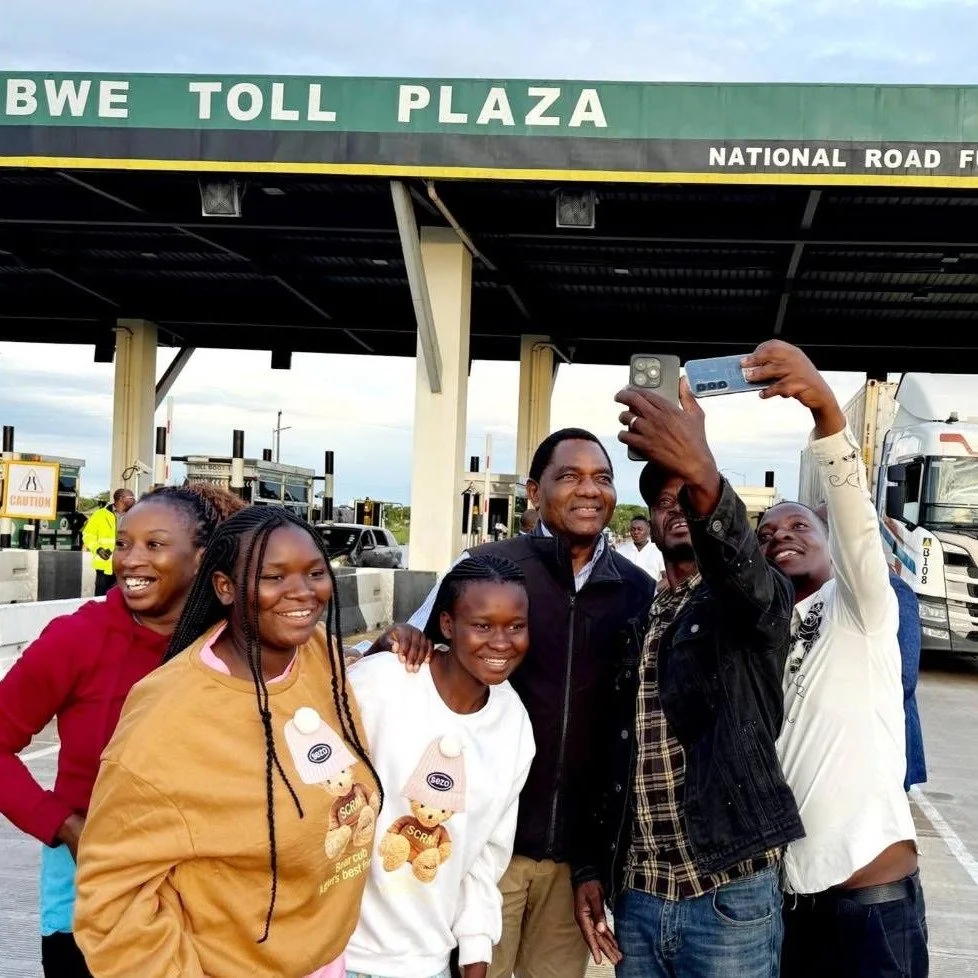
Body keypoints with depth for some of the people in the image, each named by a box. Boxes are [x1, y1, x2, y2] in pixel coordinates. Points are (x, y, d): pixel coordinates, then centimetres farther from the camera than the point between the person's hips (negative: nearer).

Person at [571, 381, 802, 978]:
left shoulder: (755, 599, -3)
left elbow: (741, 565, -29)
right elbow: (611, 754, 14)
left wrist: (704, 478, -48)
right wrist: (591, 865, 7)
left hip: (731, 897, -5)